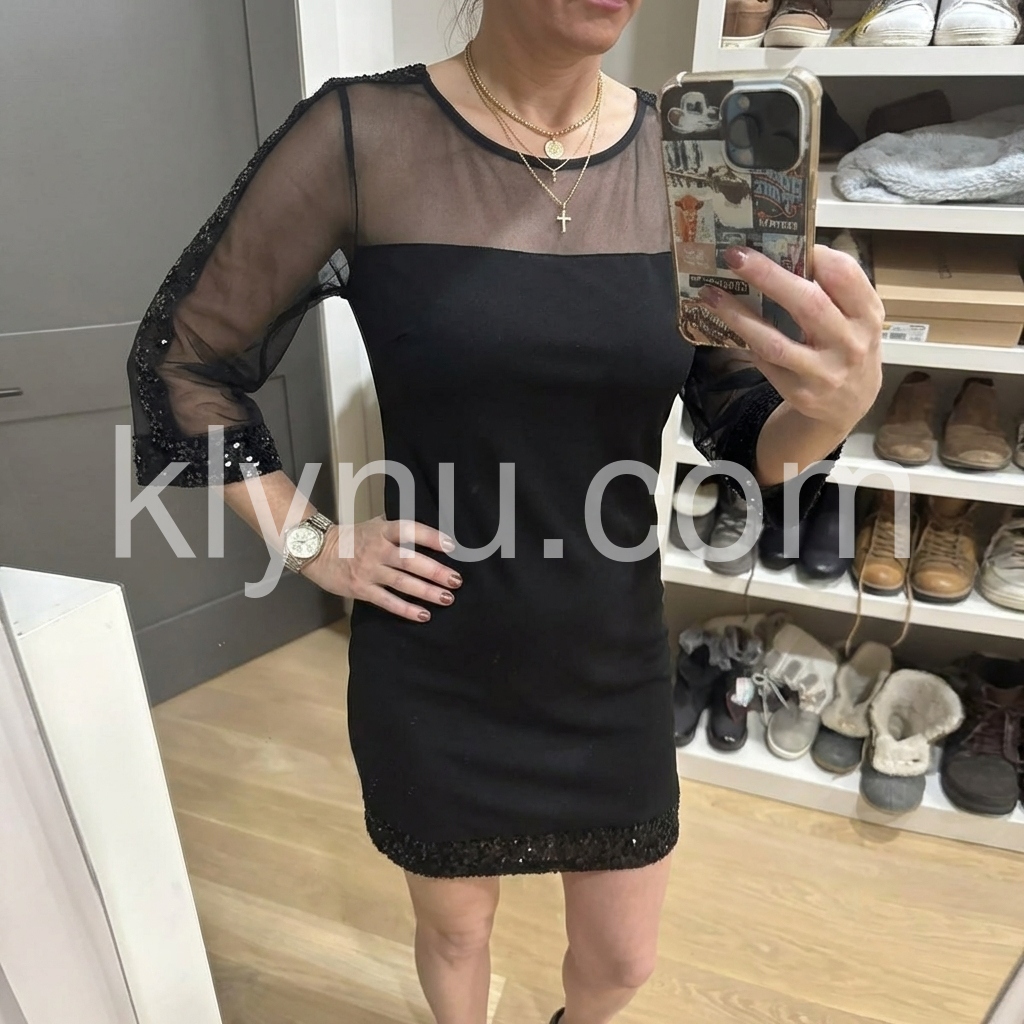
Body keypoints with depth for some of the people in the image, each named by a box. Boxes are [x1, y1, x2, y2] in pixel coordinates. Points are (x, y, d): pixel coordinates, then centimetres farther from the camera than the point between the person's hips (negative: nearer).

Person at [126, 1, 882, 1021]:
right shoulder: (363, 136, -13)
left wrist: (838, 400, -23)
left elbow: (743, 431, -1)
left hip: (613, 668, 3)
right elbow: (181, 357, -3)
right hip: (433, 679, -2)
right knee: (454, 929, 25)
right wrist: (314, 545, -8)